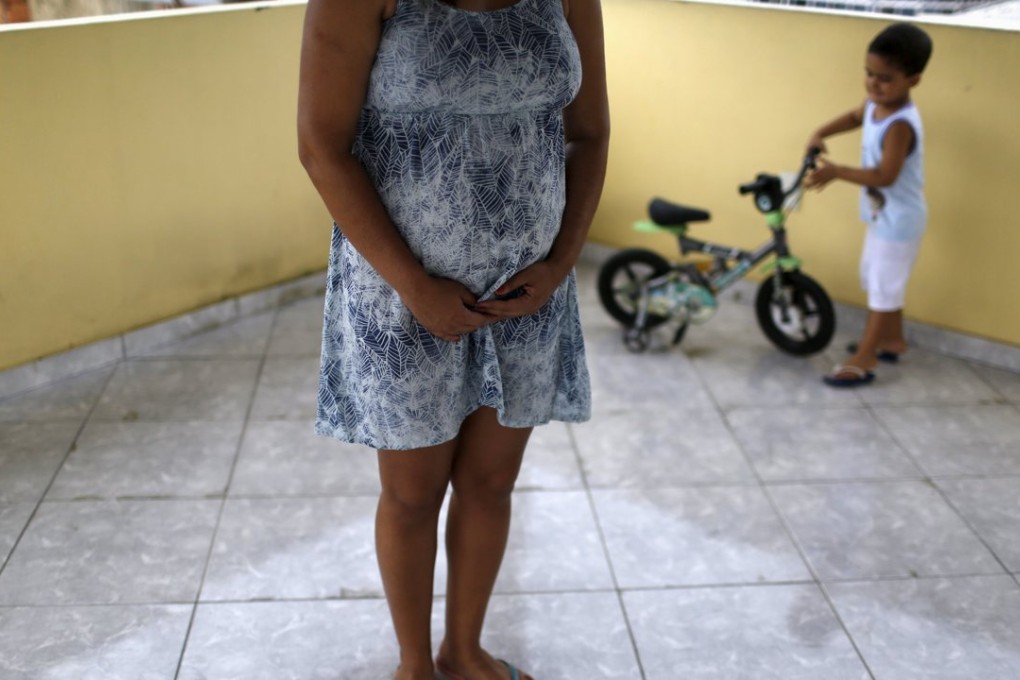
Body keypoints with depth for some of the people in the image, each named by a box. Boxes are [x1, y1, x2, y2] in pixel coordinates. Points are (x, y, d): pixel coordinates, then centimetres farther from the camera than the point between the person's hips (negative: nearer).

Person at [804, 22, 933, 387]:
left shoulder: (900, 125, -30)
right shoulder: (876, 104, -2)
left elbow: (885, 176, -33)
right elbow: (853, 117, 20)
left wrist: (836, 171, -28)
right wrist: (820, 134, 4)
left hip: (898, 220, -10)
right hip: (883, 215, 10)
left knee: (884, 287, -1)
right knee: (879, 280, 23)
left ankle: (864, 359, 7)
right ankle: (892, 339, 40)